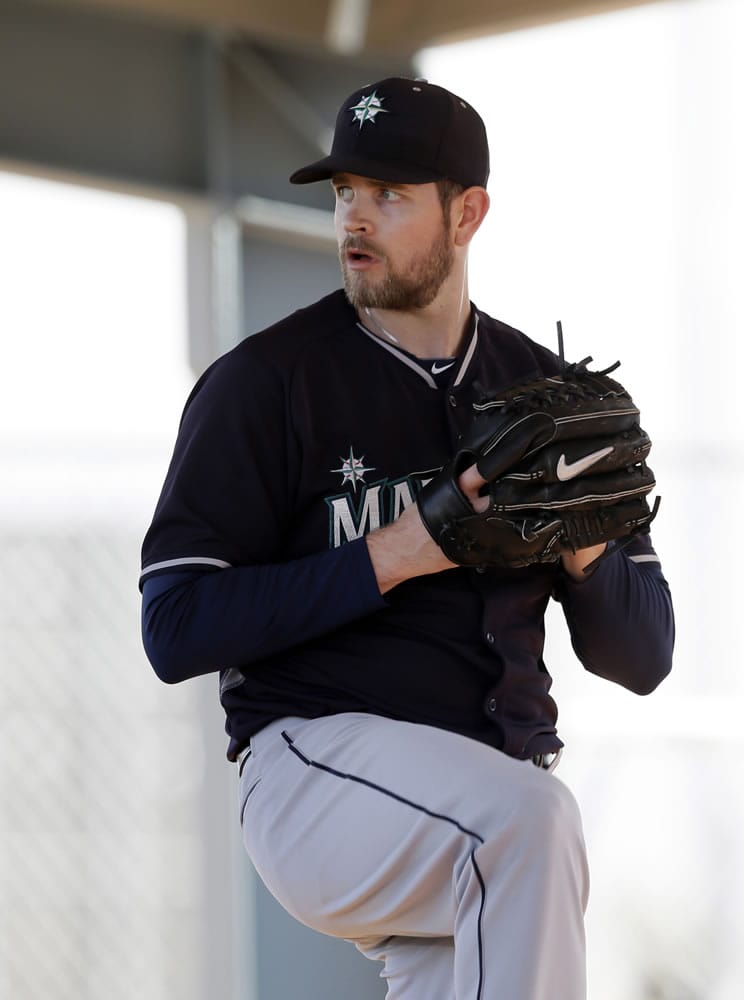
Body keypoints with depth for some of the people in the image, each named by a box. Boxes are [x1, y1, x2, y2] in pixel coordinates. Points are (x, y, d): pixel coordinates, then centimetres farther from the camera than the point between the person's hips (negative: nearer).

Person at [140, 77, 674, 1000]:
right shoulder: (265, 381, 0)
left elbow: (640, 658, 13)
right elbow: (175, 630, -9)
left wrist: (581, 546, -9)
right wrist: (392, 556, -16)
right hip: (317, 762, -5)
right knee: (533, 822, -33)